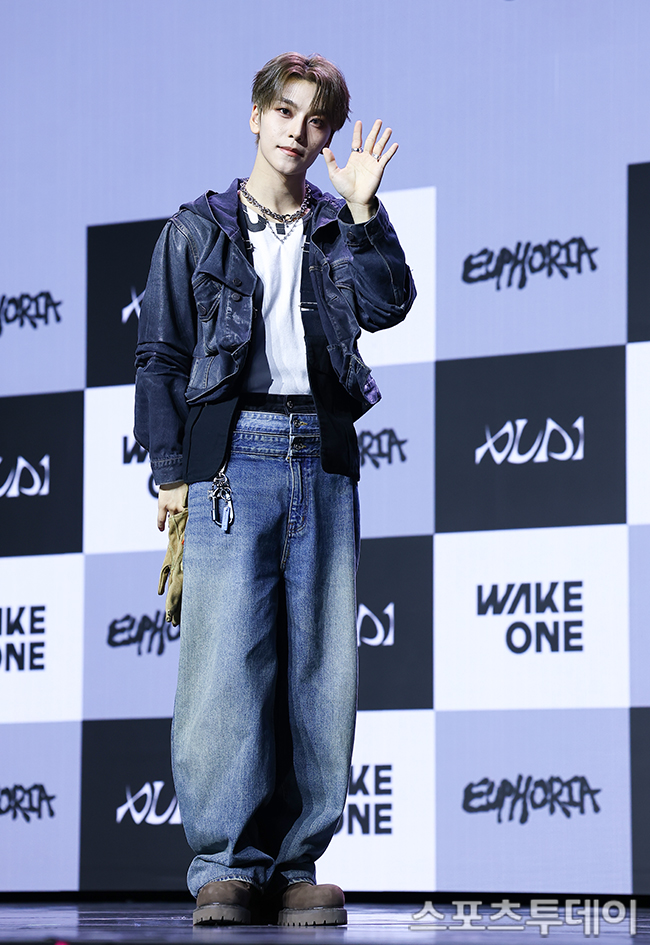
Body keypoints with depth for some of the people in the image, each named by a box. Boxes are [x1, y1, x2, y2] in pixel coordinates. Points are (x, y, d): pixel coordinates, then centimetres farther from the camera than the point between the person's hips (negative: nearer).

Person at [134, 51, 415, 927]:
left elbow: (388, 305, -2)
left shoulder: (341, 231, 16)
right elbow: (161, 354, 9)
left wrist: (360, 208, -6)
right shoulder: (198, 229, 12)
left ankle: (297, 863, 3)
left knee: (321, 666, -2)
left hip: (322, 459, 2)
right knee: (225, 659, -11)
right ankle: (228, 863, -8)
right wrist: (171, 470, 0)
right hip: (231, 454, -2)